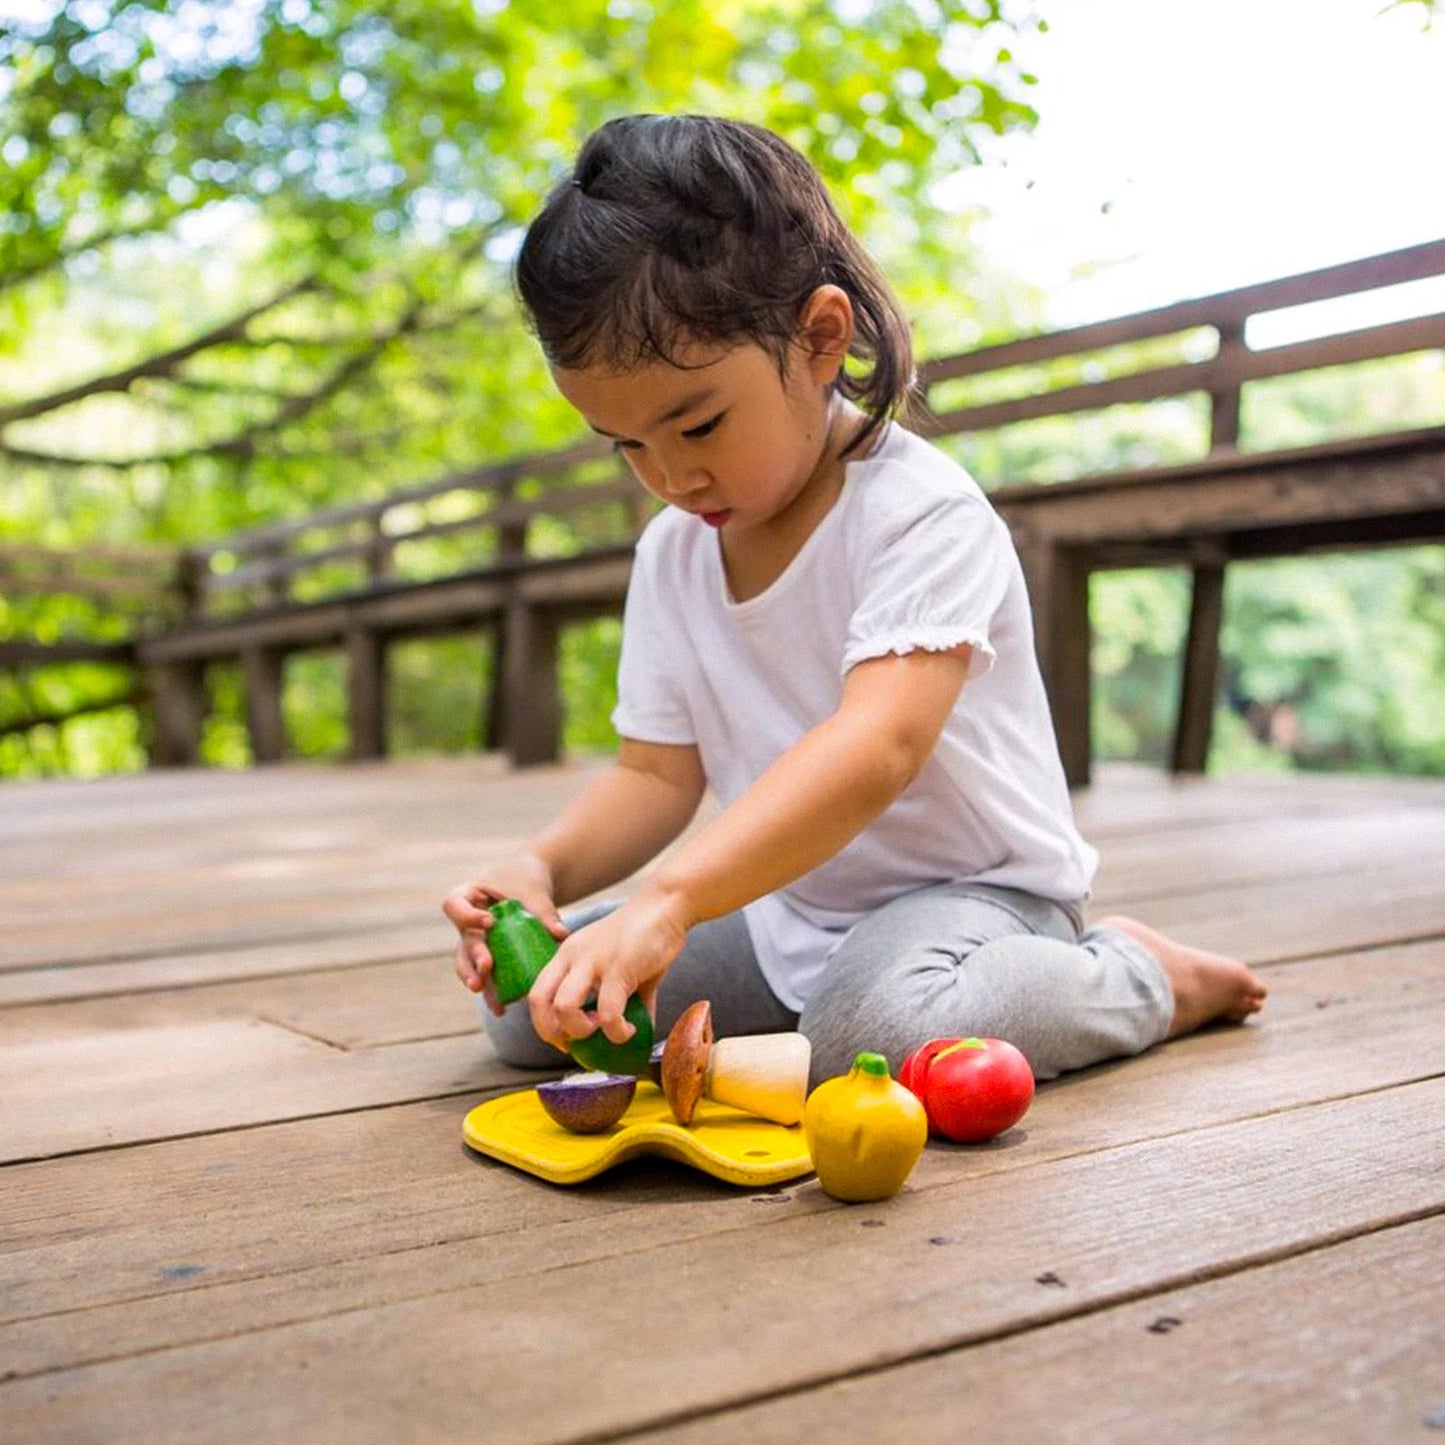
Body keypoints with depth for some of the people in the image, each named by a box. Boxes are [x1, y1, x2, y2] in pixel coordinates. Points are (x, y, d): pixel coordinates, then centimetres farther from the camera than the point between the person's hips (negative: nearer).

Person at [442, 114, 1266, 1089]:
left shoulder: (921, 513, -21)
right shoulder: (671, 552, 2)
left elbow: (877, 747, -36)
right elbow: (657, 772, 3)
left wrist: (669, 899, -47)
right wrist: (541, 871, -18)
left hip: (968, 885, -6)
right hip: (785, 906, 7)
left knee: (878, 1026, -38)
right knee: (524, 1004, -2)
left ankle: (1133, 976, -6)